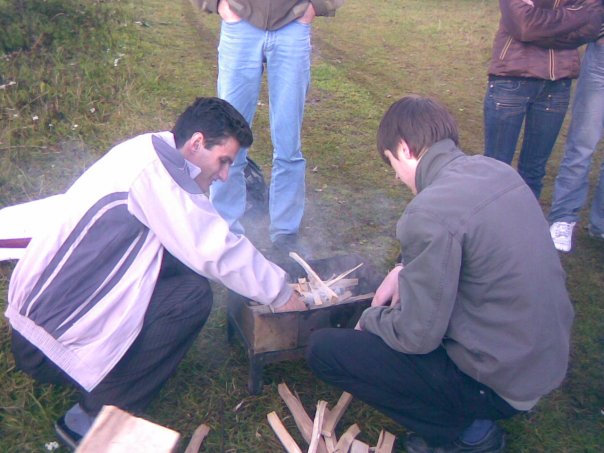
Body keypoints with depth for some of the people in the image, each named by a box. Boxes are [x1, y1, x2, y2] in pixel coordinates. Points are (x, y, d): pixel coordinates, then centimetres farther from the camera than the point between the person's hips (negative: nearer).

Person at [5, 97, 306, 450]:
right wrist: (279, 292, -5)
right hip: (50, 346, -9)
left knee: (180, 260, 5)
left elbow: (202, 239, 16)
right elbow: (216, 251, -20)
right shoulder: (156, 168, -19)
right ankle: (91, 422, -3)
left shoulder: (148, 151, 10)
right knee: (193, 294, -14)